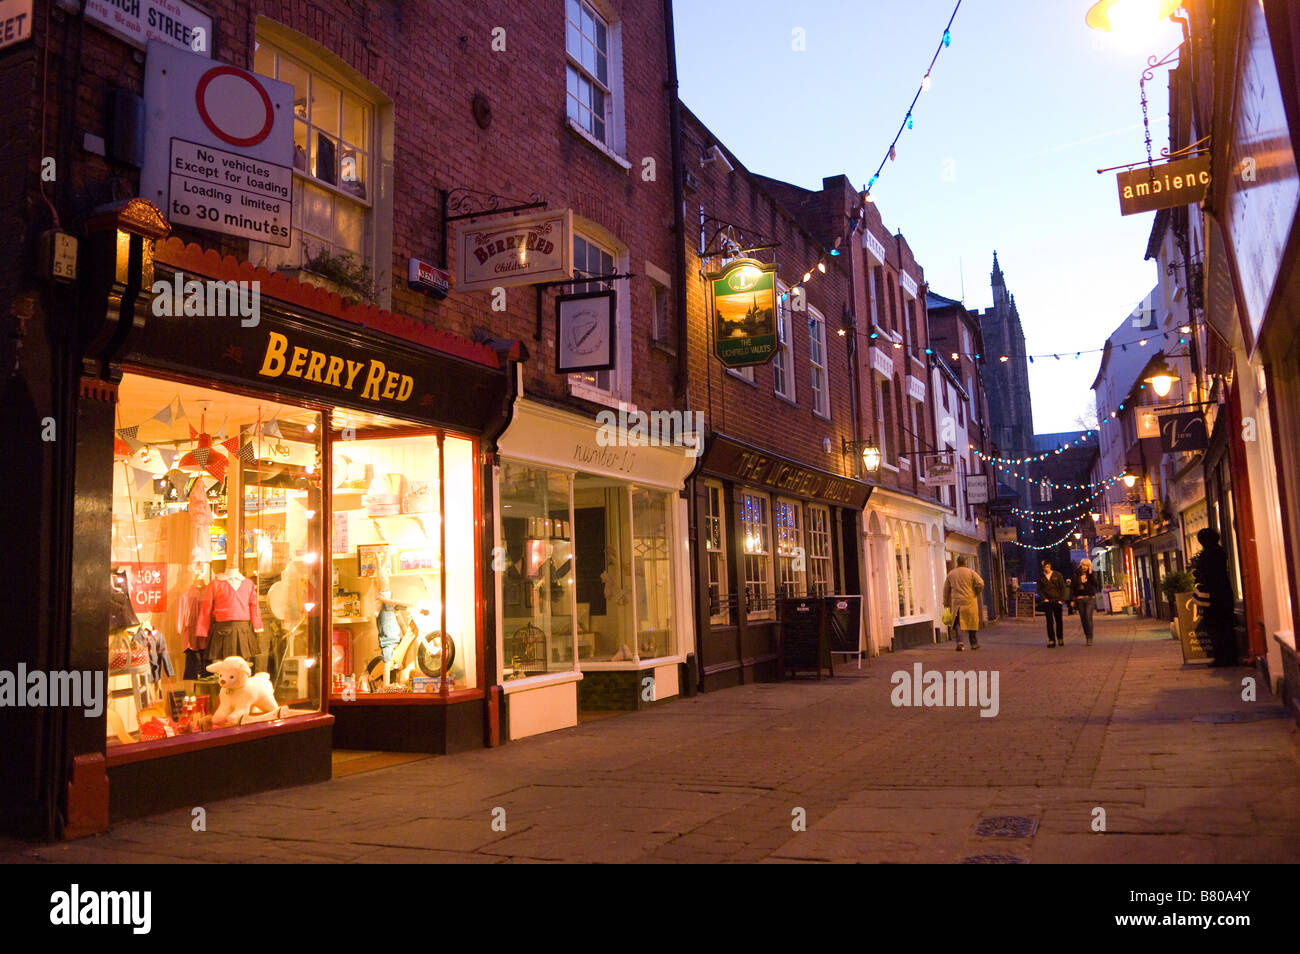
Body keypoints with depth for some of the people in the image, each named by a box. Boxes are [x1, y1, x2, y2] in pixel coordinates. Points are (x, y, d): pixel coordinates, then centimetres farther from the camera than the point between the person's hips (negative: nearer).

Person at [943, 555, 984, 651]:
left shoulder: (951, 574, 9)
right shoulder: (971, 572, 0)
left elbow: (946, 589, 11)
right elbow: (980, 583, -10)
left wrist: (946, 603, 18)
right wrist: (976, 593, 6)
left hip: (956, 602, 2)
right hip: (969, 601, -2)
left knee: (958, 622, 3)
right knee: (971, 622, 9)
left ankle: (959, 641, -17)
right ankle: (974, 643, 17)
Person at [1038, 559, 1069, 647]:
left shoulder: (1057, 575, 1)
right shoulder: (1040, 577, 3)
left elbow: (1063, 587, 3)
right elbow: (1039, 589, 6)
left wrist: (1061, 599, -4)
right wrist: (1044, 598, -8)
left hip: (1057, 601, 0)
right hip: (1047, 601, 0)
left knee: (1058, 620, 6)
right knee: (1049, 621, -3)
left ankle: (1060, 638, 22)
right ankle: (1051, 640, -1)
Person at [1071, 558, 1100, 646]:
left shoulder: (1092, 574, 3)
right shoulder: (1076, 574, 4)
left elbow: (1096, 584, -11)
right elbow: (1072, 587, 5)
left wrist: (1090, 574, -14)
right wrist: (1072, 600, 0)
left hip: (1090, 599, -2)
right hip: (1079, 599, 2)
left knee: (1088, 617, -14)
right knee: (1083, 619, 4)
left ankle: (1090, 638, -13)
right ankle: (1087, 637, 15)